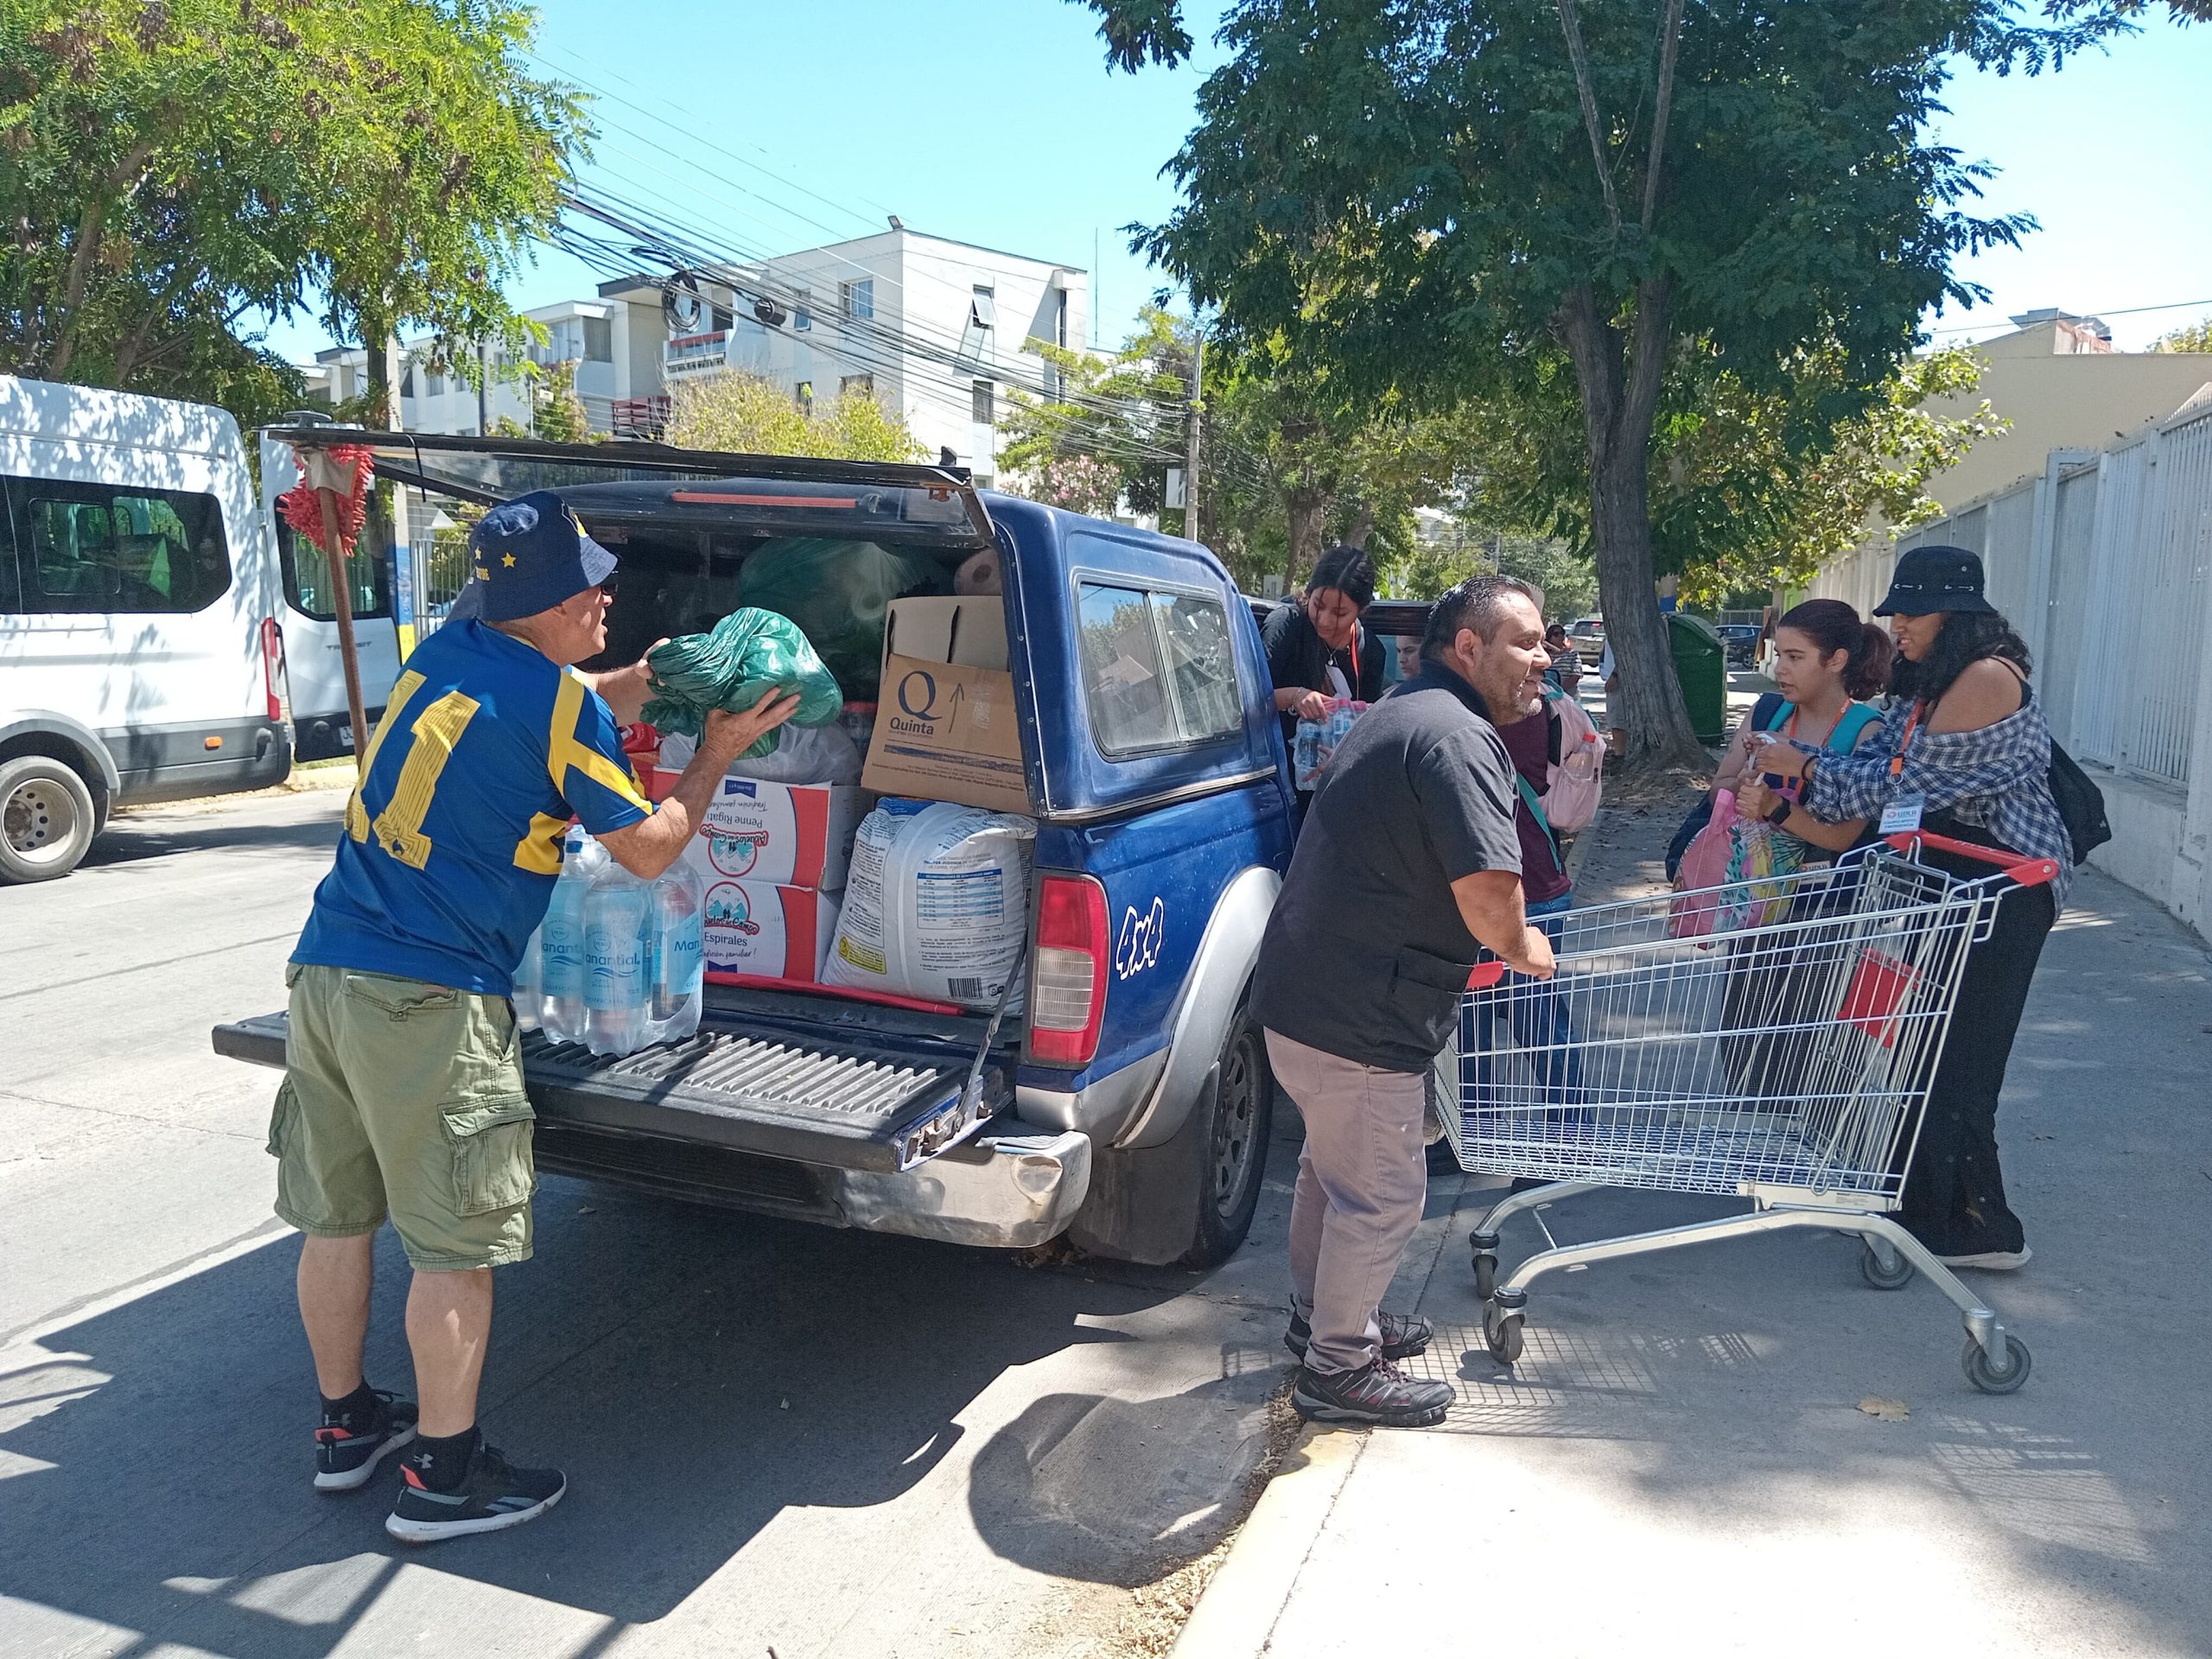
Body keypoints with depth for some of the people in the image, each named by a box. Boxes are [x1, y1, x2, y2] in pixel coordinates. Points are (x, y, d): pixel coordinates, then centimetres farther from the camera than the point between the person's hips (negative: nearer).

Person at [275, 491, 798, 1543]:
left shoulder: (445, 653, 8)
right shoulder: (561, 707, -13)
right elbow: (648, 848, -2)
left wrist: (653, 675, 19)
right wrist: (716, 756, 9)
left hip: (325, 970, 8)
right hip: (429, 1002, -8)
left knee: (336, 1215, 18)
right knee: (454, 1246, 4)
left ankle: (346, 1425, 35)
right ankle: (444, 1476, 15)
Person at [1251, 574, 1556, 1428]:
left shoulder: (1397, 715, 15)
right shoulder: (1457, 736, -19)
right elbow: (1486, 887, -29)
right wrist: (1522, 950, -7)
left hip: (1302, 988, 11)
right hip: (1358, 1016, -11)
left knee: (1333, 1165, 26)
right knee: (1382, 1195, 6)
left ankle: (1320, 1314, 44)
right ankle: (1338, 1366, 22)